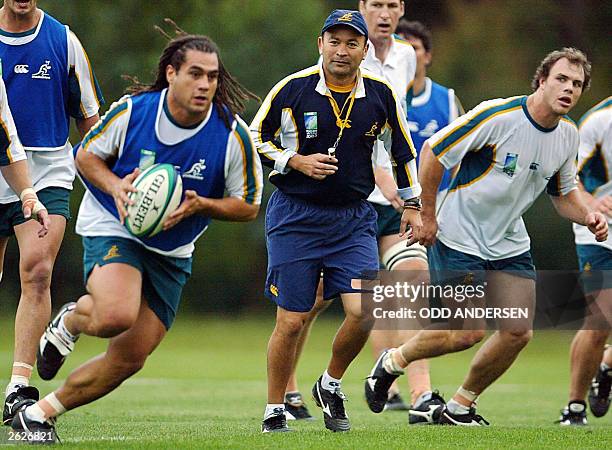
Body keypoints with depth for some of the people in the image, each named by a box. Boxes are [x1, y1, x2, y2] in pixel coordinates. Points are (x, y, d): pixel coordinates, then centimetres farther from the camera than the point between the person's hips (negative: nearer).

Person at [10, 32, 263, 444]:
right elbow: (87, 154, 2)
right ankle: (70, 321, 3)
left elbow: (249, 206, -3)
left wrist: (200, 205, -21)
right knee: (116, 316, -33)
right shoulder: (131, 111, -15)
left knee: (129, 358, -1)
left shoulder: (234, 134, -13)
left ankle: (41, 413, 17)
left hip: (172, 253, 3)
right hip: (111, 228, -3)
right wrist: (115, 186, -19)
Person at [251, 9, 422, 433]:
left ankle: (331, 385, 15)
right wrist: (296, 162, -13)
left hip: (354, 218, 2)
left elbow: (403, 149, 14)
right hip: (295, 217, -2)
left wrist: (414, 205, 15)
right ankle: (274, 412, 13)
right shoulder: (292, 89, -8)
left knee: (363, 311, -13)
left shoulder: (381, 94, 0)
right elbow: (255, 139, 2)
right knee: (292, 320, -4)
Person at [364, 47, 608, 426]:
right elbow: (433, 151, -15)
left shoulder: (568, 135, 0)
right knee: (470, 332, -10)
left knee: (519, 332, -2)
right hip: (458, 238, -7)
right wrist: (428, 216, -12)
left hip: (510, 245, 7)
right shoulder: (496, 115, -22)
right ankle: (394, 361, 17)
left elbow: (563, 193, 14)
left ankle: (461, 407, 17)